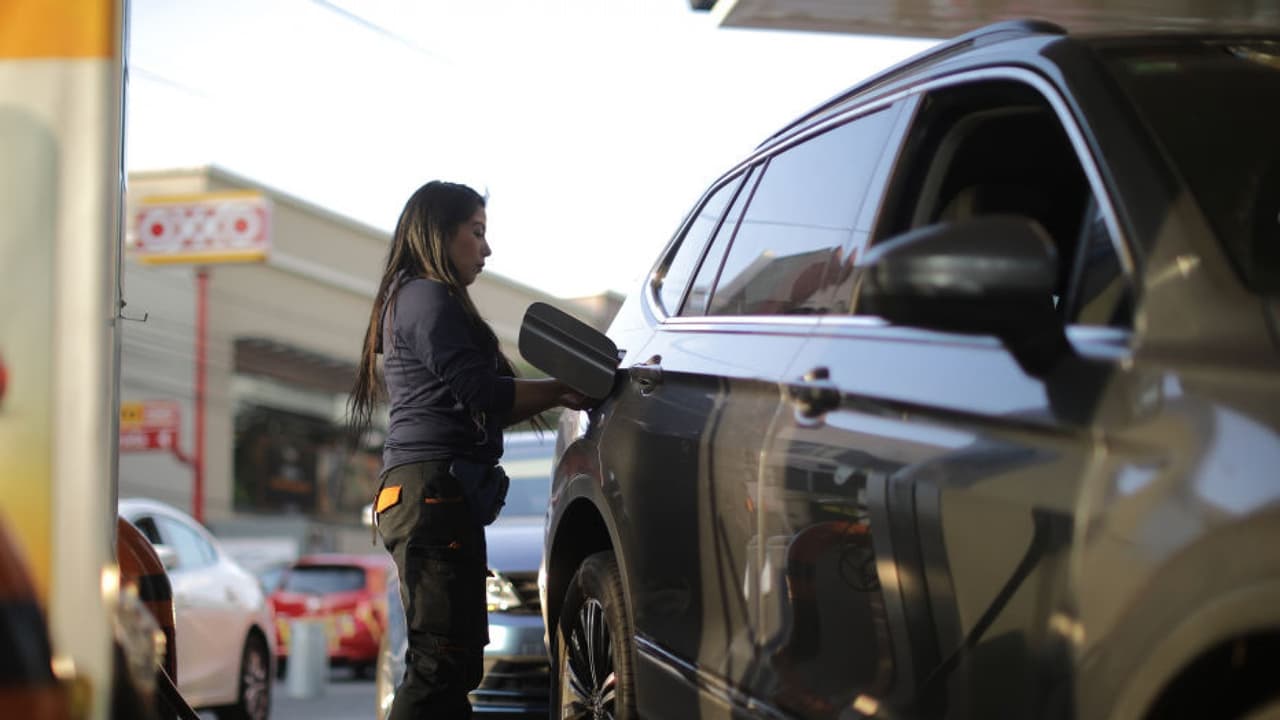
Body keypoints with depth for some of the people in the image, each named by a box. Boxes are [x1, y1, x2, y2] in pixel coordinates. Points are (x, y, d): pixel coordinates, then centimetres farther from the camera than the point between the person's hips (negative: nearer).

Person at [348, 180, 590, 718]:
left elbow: (475, 410, 23)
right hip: (434, 490, -11)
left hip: (422, 495, 11)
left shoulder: (414, 298, 26)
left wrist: (555, 395, 11)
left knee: (453, 664, 8)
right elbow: (480, 391, -15)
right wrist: (564, 389, -4)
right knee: (442, 659, -15)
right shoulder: (427, 297, -6)